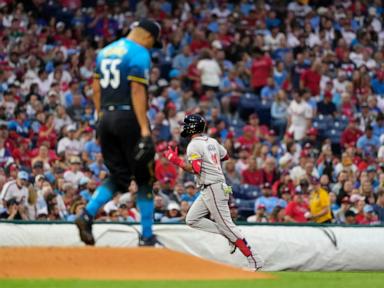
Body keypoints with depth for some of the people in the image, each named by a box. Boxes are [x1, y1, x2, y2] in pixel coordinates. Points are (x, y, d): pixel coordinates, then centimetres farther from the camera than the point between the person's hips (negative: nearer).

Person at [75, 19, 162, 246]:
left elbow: (97, 89, 15)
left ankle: (88, 215, -11)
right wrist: (145, 129, -20)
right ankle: (147, 237, 6)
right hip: (129, 117, -7)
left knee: (119, 176, 12)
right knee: (144, 176, 4)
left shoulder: (105, 52, 15)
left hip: (107, 118, 7)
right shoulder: (140, 54, -9)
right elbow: (137, 92, -17)